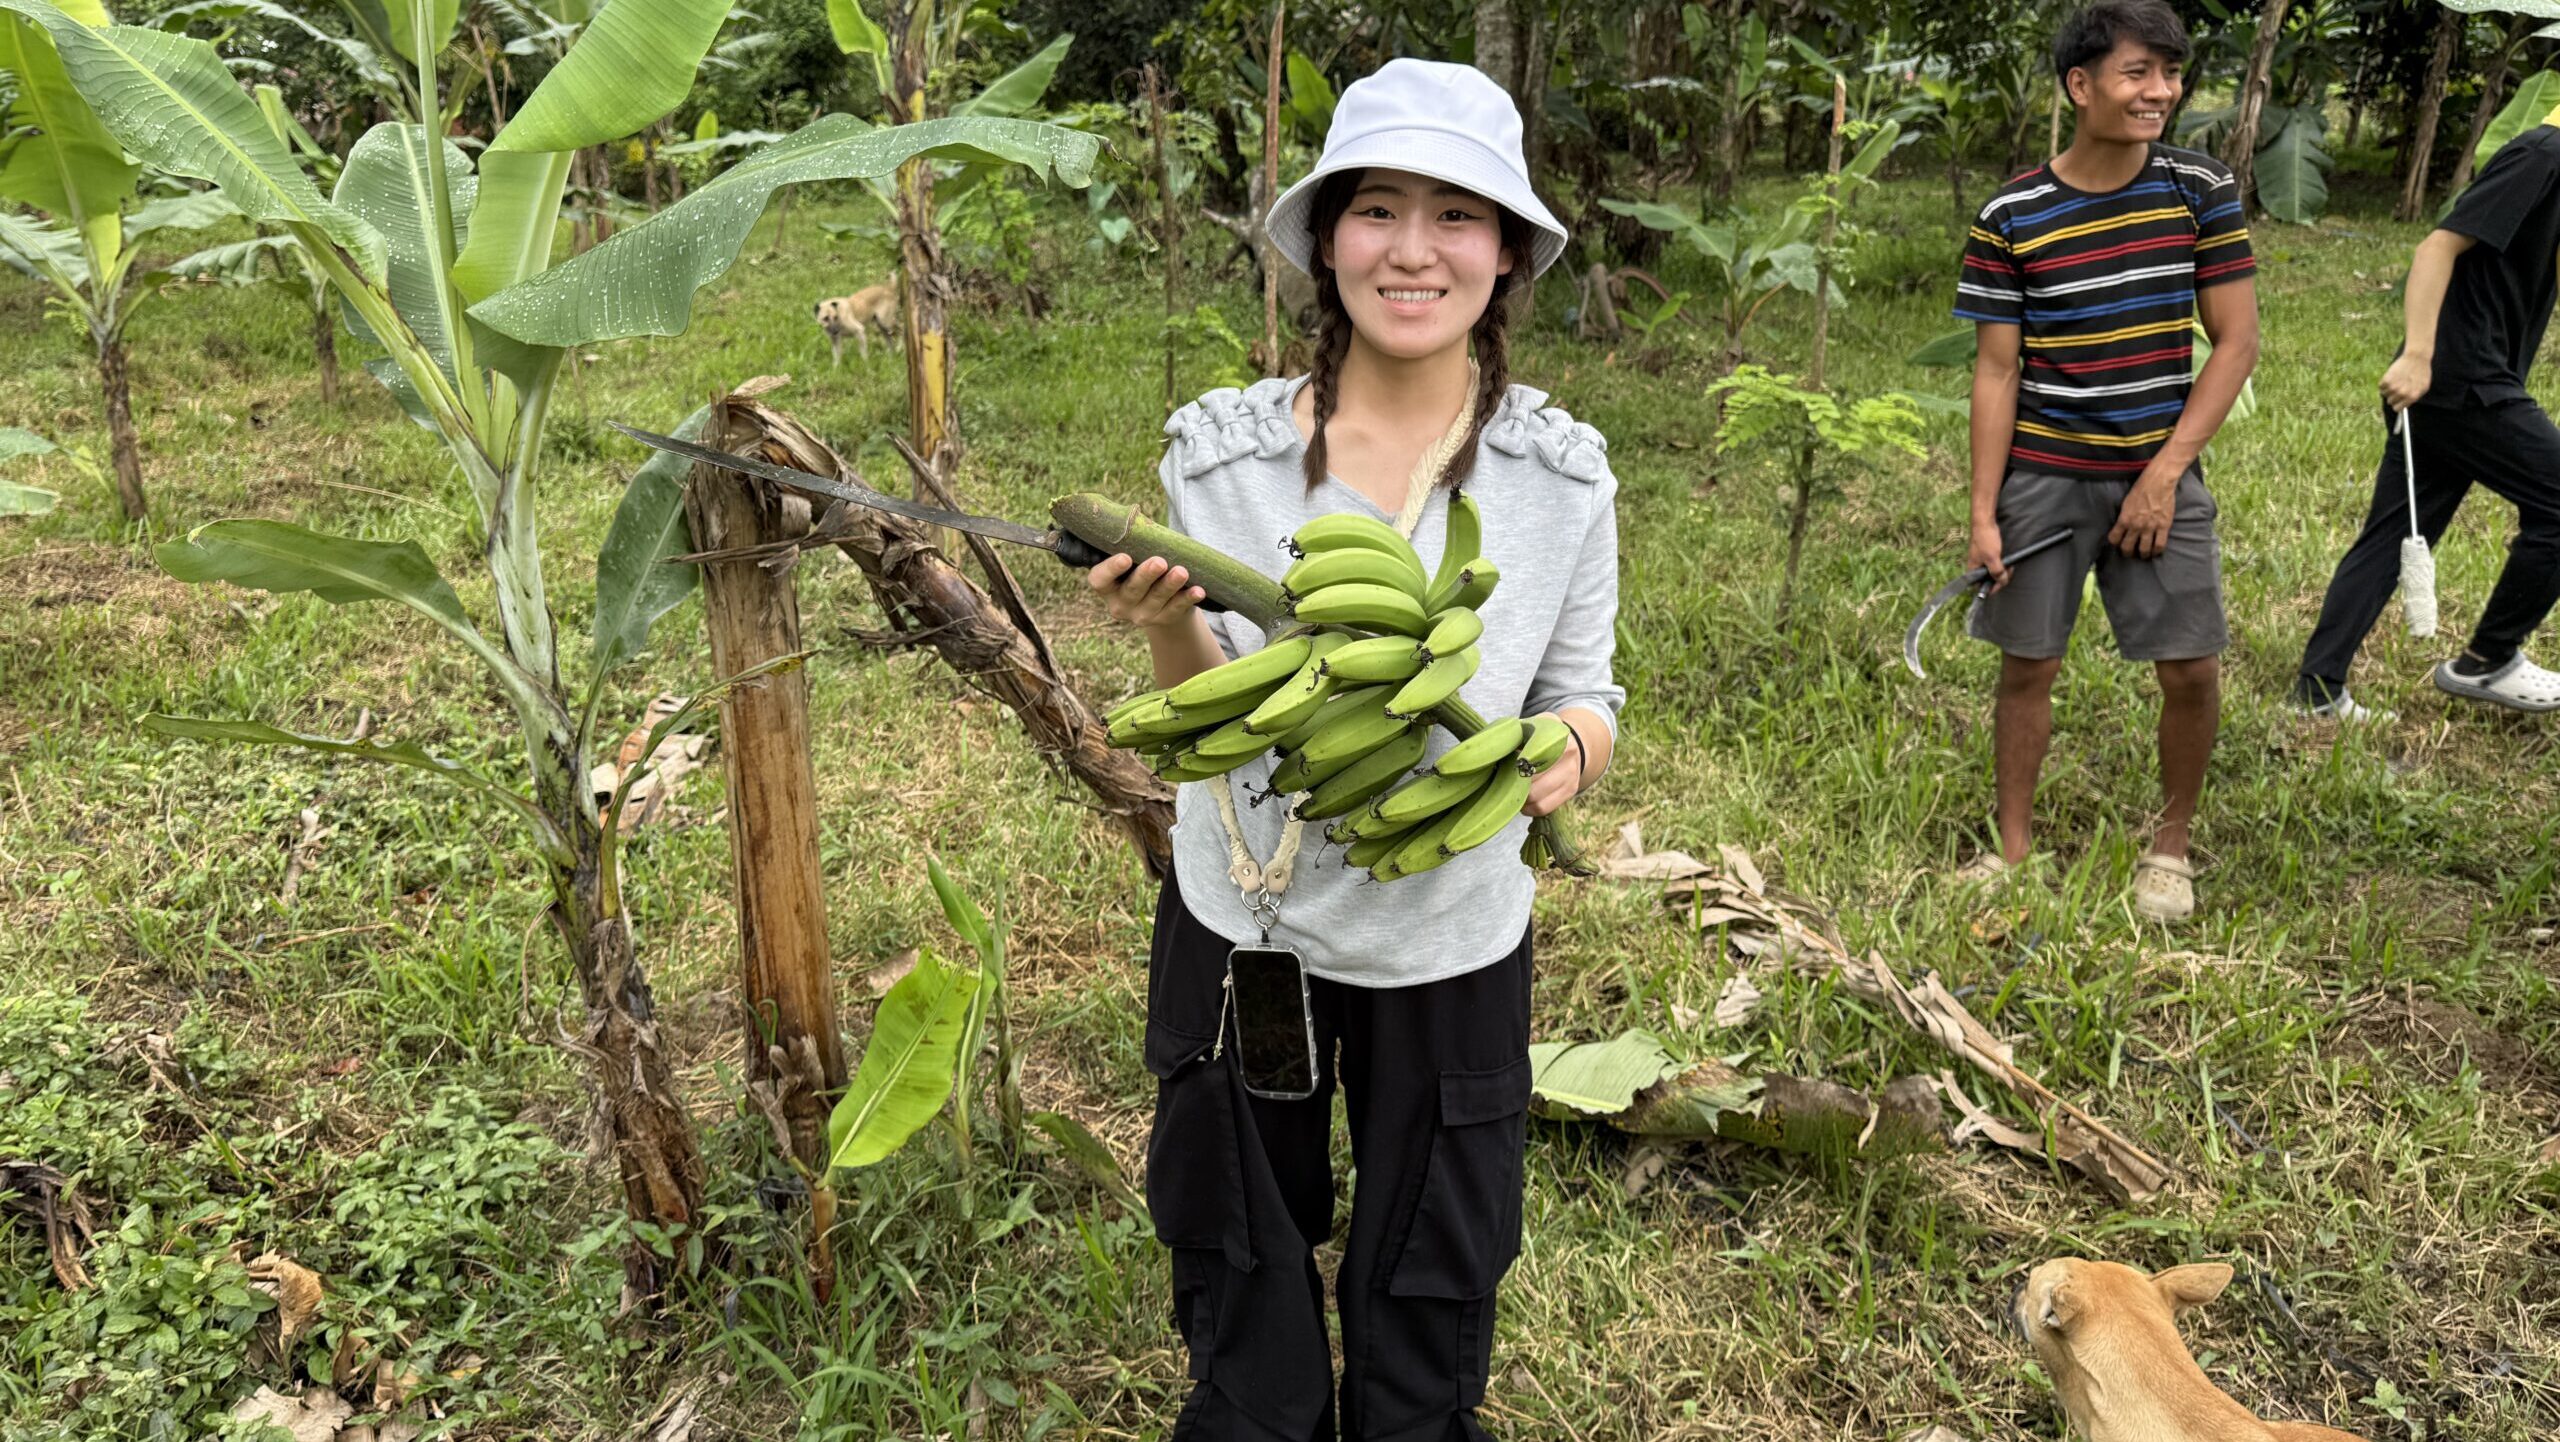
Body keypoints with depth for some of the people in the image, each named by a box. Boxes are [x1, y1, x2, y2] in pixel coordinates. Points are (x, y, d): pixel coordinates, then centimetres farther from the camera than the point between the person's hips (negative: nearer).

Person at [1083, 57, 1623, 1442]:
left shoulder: (1562, 474, -9)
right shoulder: (1222, 448, -9)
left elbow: (1582, 697, 1)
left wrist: (1562, 752, -22)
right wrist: (1171, 622, -24)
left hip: (1448, 937, 0)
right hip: (1240, 916, 1)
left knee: (1428, 1288, 19)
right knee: (1239, 1273, 21)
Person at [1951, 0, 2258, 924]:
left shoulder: (2202, 191, -1)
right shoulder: (2009, 218, -5)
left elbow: (2236, 341, -1)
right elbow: (1996, 372, -3)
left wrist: (2166, 473, -10)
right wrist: (1983, 515, -7)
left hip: (2160, 475, 1)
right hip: (2043, 476, -1)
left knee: (2191, 670, -1)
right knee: (2027, 665, 5)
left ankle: (2172, 843, 22)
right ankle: (2014, 846, 22)